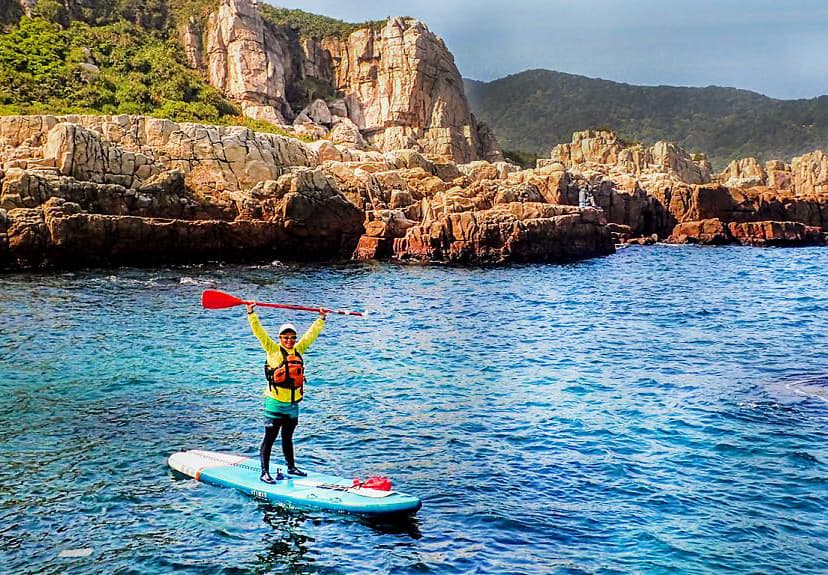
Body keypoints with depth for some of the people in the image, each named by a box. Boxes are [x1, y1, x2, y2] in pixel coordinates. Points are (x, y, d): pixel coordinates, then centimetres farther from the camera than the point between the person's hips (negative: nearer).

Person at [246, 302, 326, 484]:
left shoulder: (298, 350, 10)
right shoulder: (273, 349, -4)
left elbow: (311, 333, 21)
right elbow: (258, 331, -11)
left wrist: (321, 318, 27)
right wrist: (251, 313, -17)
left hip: (293, 404, 5)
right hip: (275, 403, -5)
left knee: (287, 438, 19)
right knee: (269, 439, -2)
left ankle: (291, 467, 31)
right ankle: (264, 473, 1)